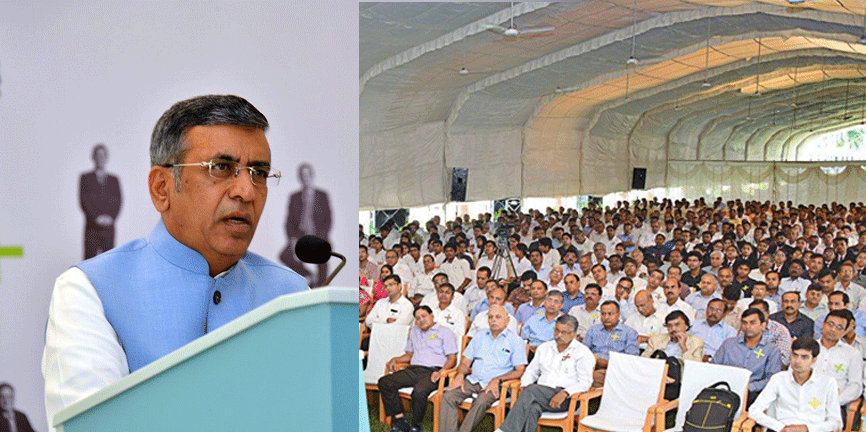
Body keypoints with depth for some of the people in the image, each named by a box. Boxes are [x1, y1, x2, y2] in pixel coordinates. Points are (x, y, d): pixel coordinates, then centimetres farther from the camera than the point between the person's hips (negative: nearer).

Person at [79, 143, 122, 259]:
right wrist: (96, 217, -10)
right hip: (91, 227, -2)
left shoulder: (114, 179, 14)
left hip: (109, 227, 2)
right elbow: (83, 200, 0)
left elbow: (118, 201, 8)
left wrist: (111, 218, -7)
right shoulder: (86, 178, 7)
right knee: (90, 258, -7)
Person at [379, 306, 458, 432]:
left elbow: (452, 358, 1)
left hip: (432, 371, -6)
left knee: (419, 391, -37)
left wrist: (441, 372, -17)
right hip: (413, 370, 6)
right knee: (384, 382, -17)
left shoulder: (445, 332, 10)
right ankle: (400, 421, -16)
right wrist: (396, 360, 10)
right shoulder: (414, 331, 29)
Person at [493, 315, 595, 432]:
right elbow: (531, 371, 23)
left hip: (566, 400, -4)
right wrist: (525, 386, 0)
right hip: (540, 395, 4)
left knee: (532, 390, -32)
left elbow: (585, 383, -3)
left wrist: (564, 393, -20)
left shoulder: (583, 352, 6)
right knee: (532, 408, -34)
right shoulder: (544, 347, 24)